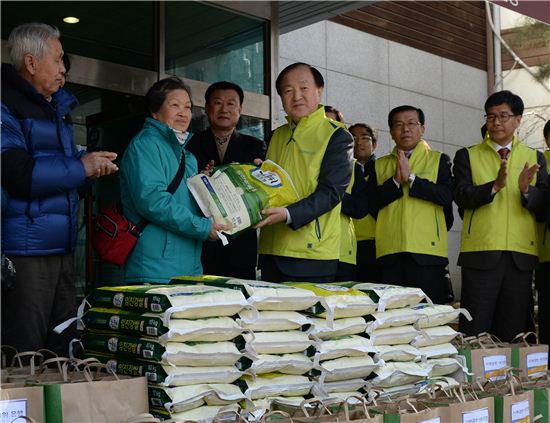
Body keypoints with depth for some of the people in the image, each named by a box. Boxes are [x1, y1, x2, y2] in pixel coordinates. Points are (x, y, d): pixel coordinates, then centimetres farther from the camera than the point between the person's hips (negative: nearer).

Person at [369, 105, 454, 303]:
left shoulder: (439, 160, 10)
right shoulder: (380, 165, 16)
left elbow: (447, 195, -6)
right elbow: (371, 202, 3)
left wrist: (410, 178, -11)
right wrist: (396, 181, -10)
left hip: (427, 250, -2)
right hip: (389, 252, 2)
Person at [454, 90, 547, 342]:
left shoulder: (534, 158, 15)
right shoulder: (467, 156, 9)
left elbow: (543, 205, 5)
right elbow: (462, 196, -6)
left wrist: (527, 191, -15)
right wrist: (495, 186, -21)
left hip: (521, 255, 2)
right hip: (480, 253, -2)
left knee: (514, 332, 6)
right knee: (475, 332, -2)